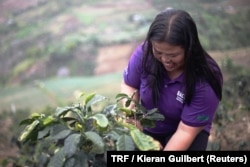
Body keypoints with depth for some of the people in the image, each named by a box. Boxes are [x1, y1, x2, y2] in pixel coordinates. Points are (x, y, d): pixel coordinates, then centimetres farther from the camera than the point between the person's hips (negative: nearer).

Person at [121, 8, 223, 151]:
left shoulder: (205, 81, -30)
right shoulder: (144, 53, -22)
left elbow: (186, 132, -26)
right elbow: (129, 85, -5)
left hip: (190, 130, -3)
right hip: (147, 127, 3)